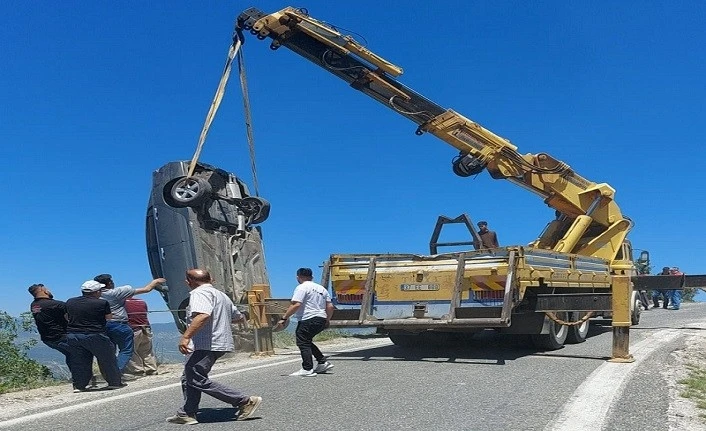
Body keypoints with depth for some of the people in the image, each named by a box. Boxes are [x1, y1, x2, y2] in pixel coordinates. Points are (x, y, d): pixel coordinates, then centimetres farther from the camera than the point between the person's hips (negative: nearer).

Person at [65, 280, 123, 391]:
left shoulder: (70, 302, 7)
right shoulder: (102, 303, -9)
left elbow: (67, 317, 18)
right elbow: (108, 318, 1)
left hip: (72, 335, 5)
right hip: (94, 335, -5)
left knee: (78, 361, 14)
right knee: (107, 359, 7)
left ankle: (78, 385, 14)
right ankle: (114, 382, 14)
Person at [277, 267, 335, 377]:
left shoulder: (302, 288, -6)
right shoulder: (321, 288, 18)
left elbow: (296, 305, -18)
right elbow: (330, 306, 15)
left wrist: (284, 318, -15)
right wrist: (327, 320, 25)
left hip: (308, 320, -9)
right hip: (321, 320, 9)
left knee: (303, 343, -2)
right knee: (307, 342, 20)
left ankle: (307, 369, -6)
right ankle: (323, 362, 16)